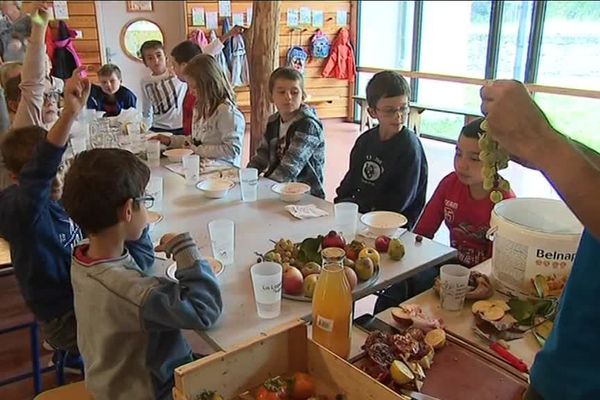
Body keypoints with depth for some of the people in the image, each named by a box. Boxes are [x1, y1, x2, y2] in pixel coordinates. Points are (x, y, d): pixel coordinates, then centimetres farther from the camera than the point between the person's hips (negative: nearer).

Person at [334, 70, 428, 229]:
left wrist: (354, 204, -10)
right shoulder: (365, 140, 8)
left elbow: (399, 202, -13)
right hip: (358, 215, 6)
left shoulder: (410, 147, -11)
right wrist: (341, 202, -3)